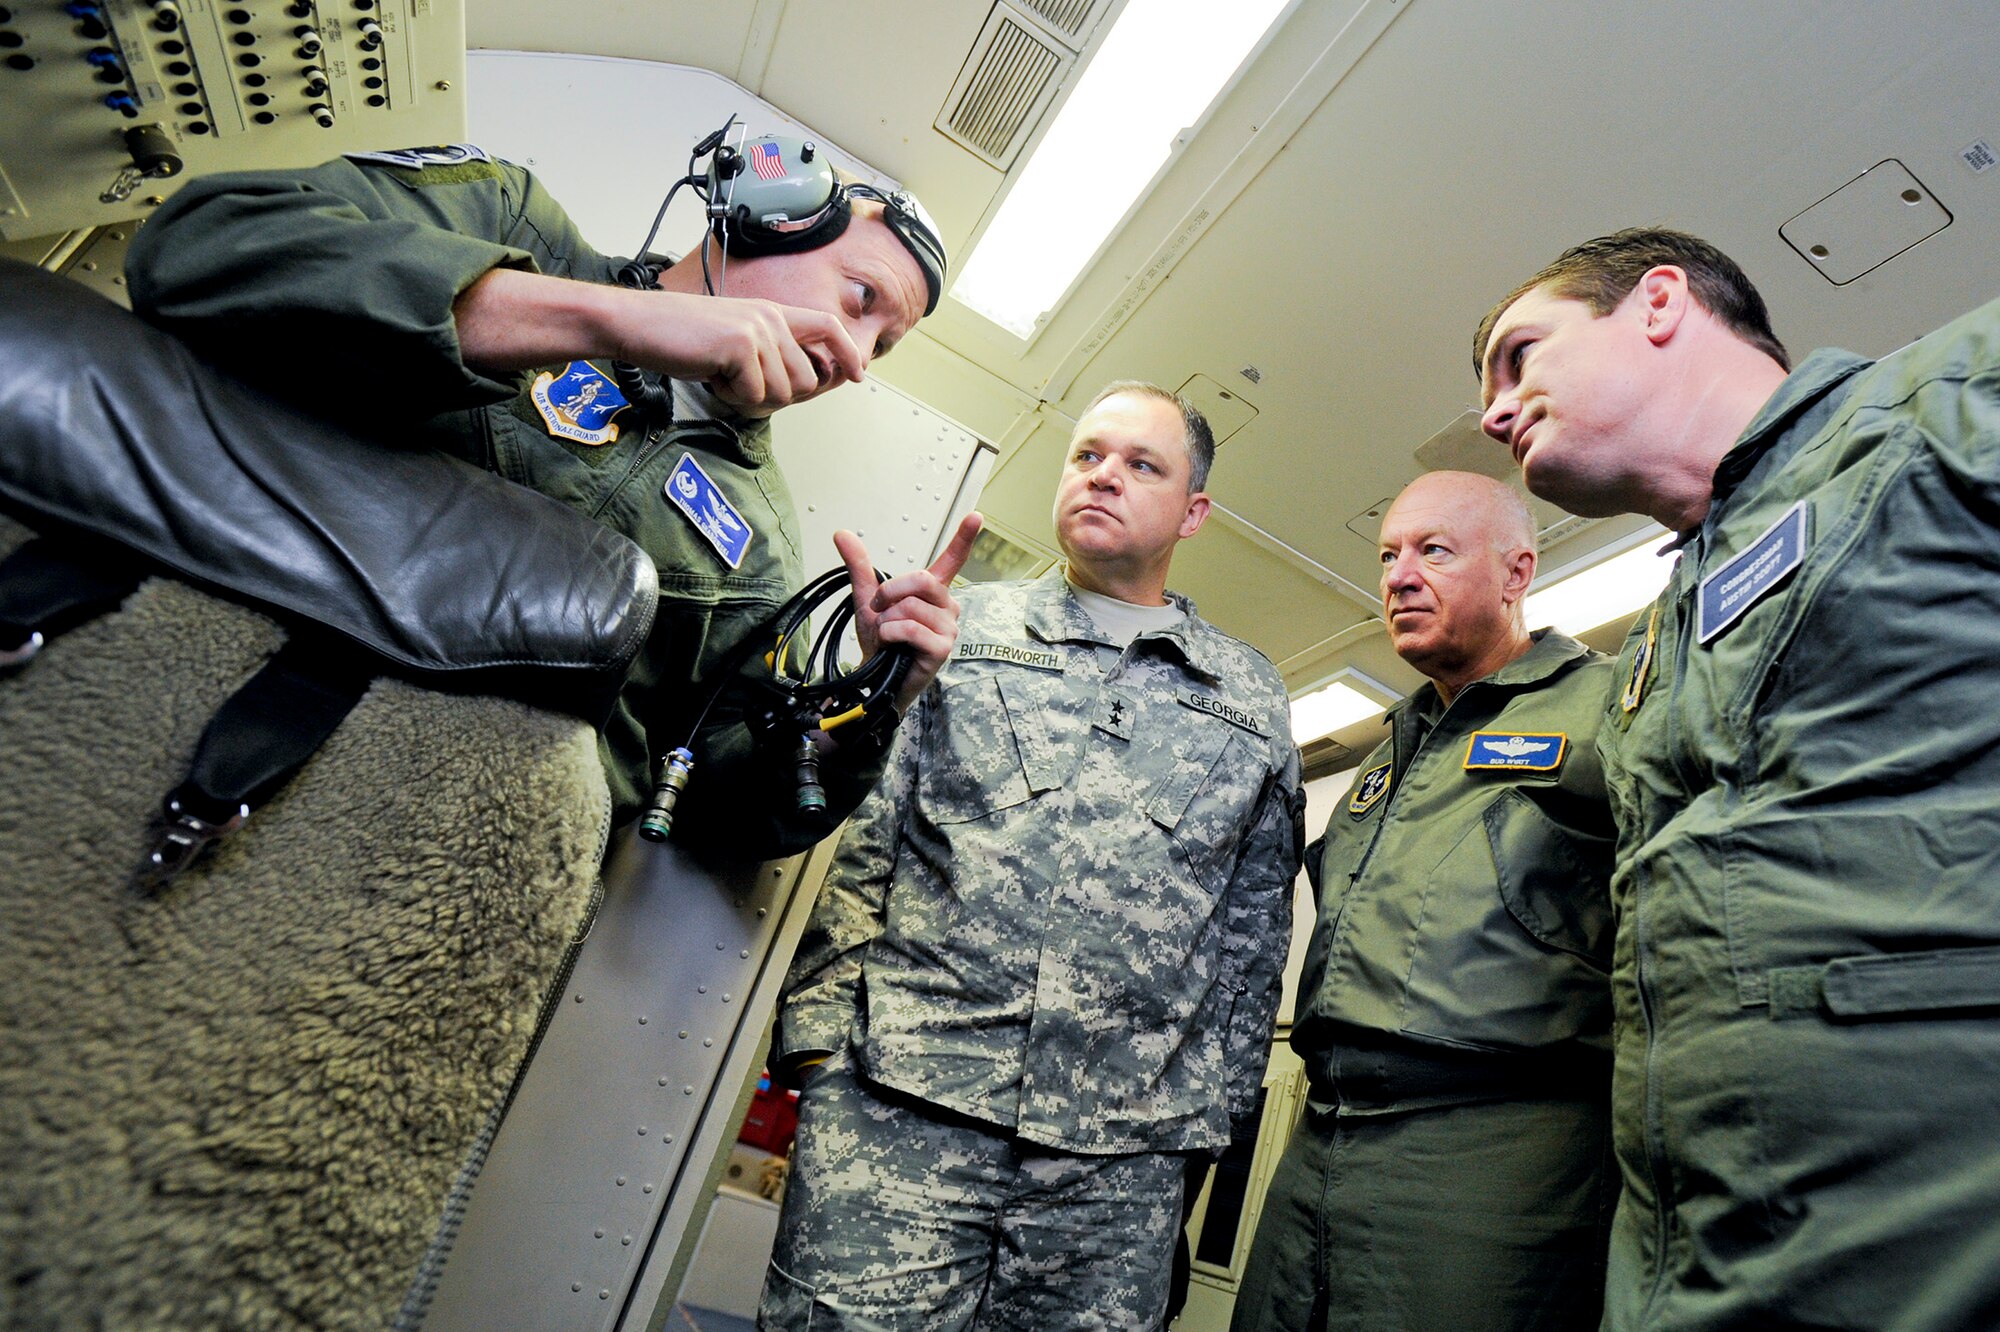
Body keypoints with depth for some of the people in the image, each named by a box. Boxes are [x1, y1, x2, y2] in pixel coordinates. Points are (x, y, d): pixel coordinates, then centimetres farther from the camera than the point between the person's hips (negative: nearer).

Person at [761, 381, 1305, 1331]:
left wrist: (1211, 1110, 9)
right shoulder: (957, 629, 9)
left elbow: (1253, 932, 14)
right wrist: (822, 1035, -4)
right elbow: (855, 848, 5)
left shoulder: (1252, 701, 14)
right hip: (899, 1109, -1)